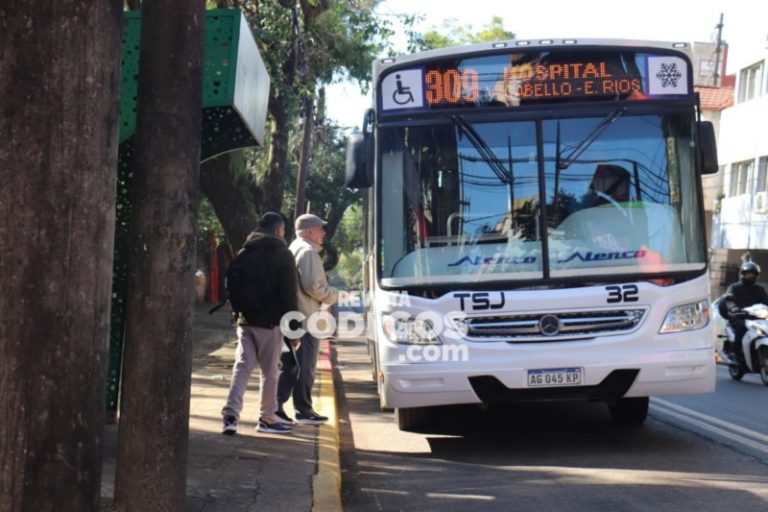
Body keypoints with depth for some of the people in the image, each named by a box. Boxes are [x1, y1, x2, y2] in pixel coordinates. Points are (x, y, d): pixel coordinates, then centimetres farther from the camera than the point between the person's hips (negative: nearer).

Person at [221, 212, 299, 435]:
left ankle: (231, 414, -12)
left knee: (242, 366, 3)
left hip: (245, 320, 5)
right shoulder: (283, 254, -4)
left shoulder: (244, 253, 12)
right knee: (270, 371, 5)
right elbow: (289, 294, -8)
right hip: (270, 322, -4)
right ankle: (268, 418, 12)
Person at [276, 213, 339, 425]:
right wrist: (334, 295, -6)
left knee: (289, 364, 13)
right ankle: (304, 411, 4)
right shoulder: (308, 251, -13)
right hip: (306, 318, -9)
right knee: (305, 366, -2)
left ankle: (276, 405, 12)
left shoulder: (294, 249, 18)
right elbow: (314, 286, -21)